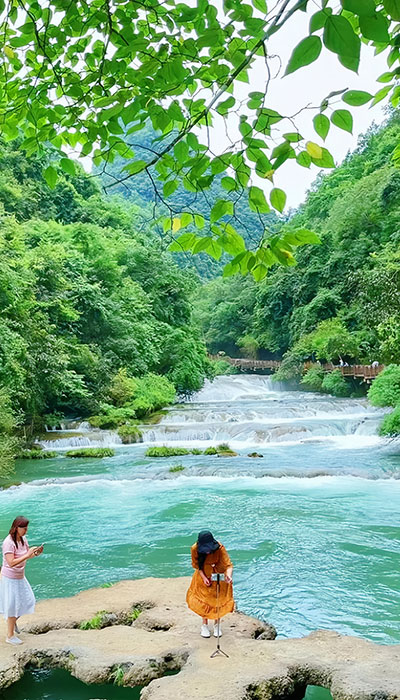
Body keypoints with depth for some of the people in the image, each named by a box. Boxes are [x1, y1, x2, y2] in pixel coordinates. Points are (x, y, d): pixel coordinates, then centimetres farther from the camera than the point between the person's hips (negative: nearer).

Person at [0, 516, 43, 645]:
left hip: (20, 576, 8)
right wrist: (27, 555, -33)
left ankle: (13, 621, 38)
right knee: (13, 605, 3)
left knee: (28, 601, 13)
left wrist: (35, 553, -9)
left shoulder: (23, 539, -1)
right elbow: (11, 563, -31)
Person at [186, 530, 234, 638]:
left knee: (219, 599, 3)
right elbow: (196, 565, -10)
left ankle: (217, 624, 26)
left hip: (219, 575, -1)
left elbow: (228, 564, -35)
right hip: (203, 575, 1)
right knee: (203, 600, 3)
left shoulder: (220, 548, -33)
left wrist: (228, 576, -55)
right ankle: (204, 624, 26)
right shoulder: (195, 549, -27)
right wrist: (203, 577, -18)